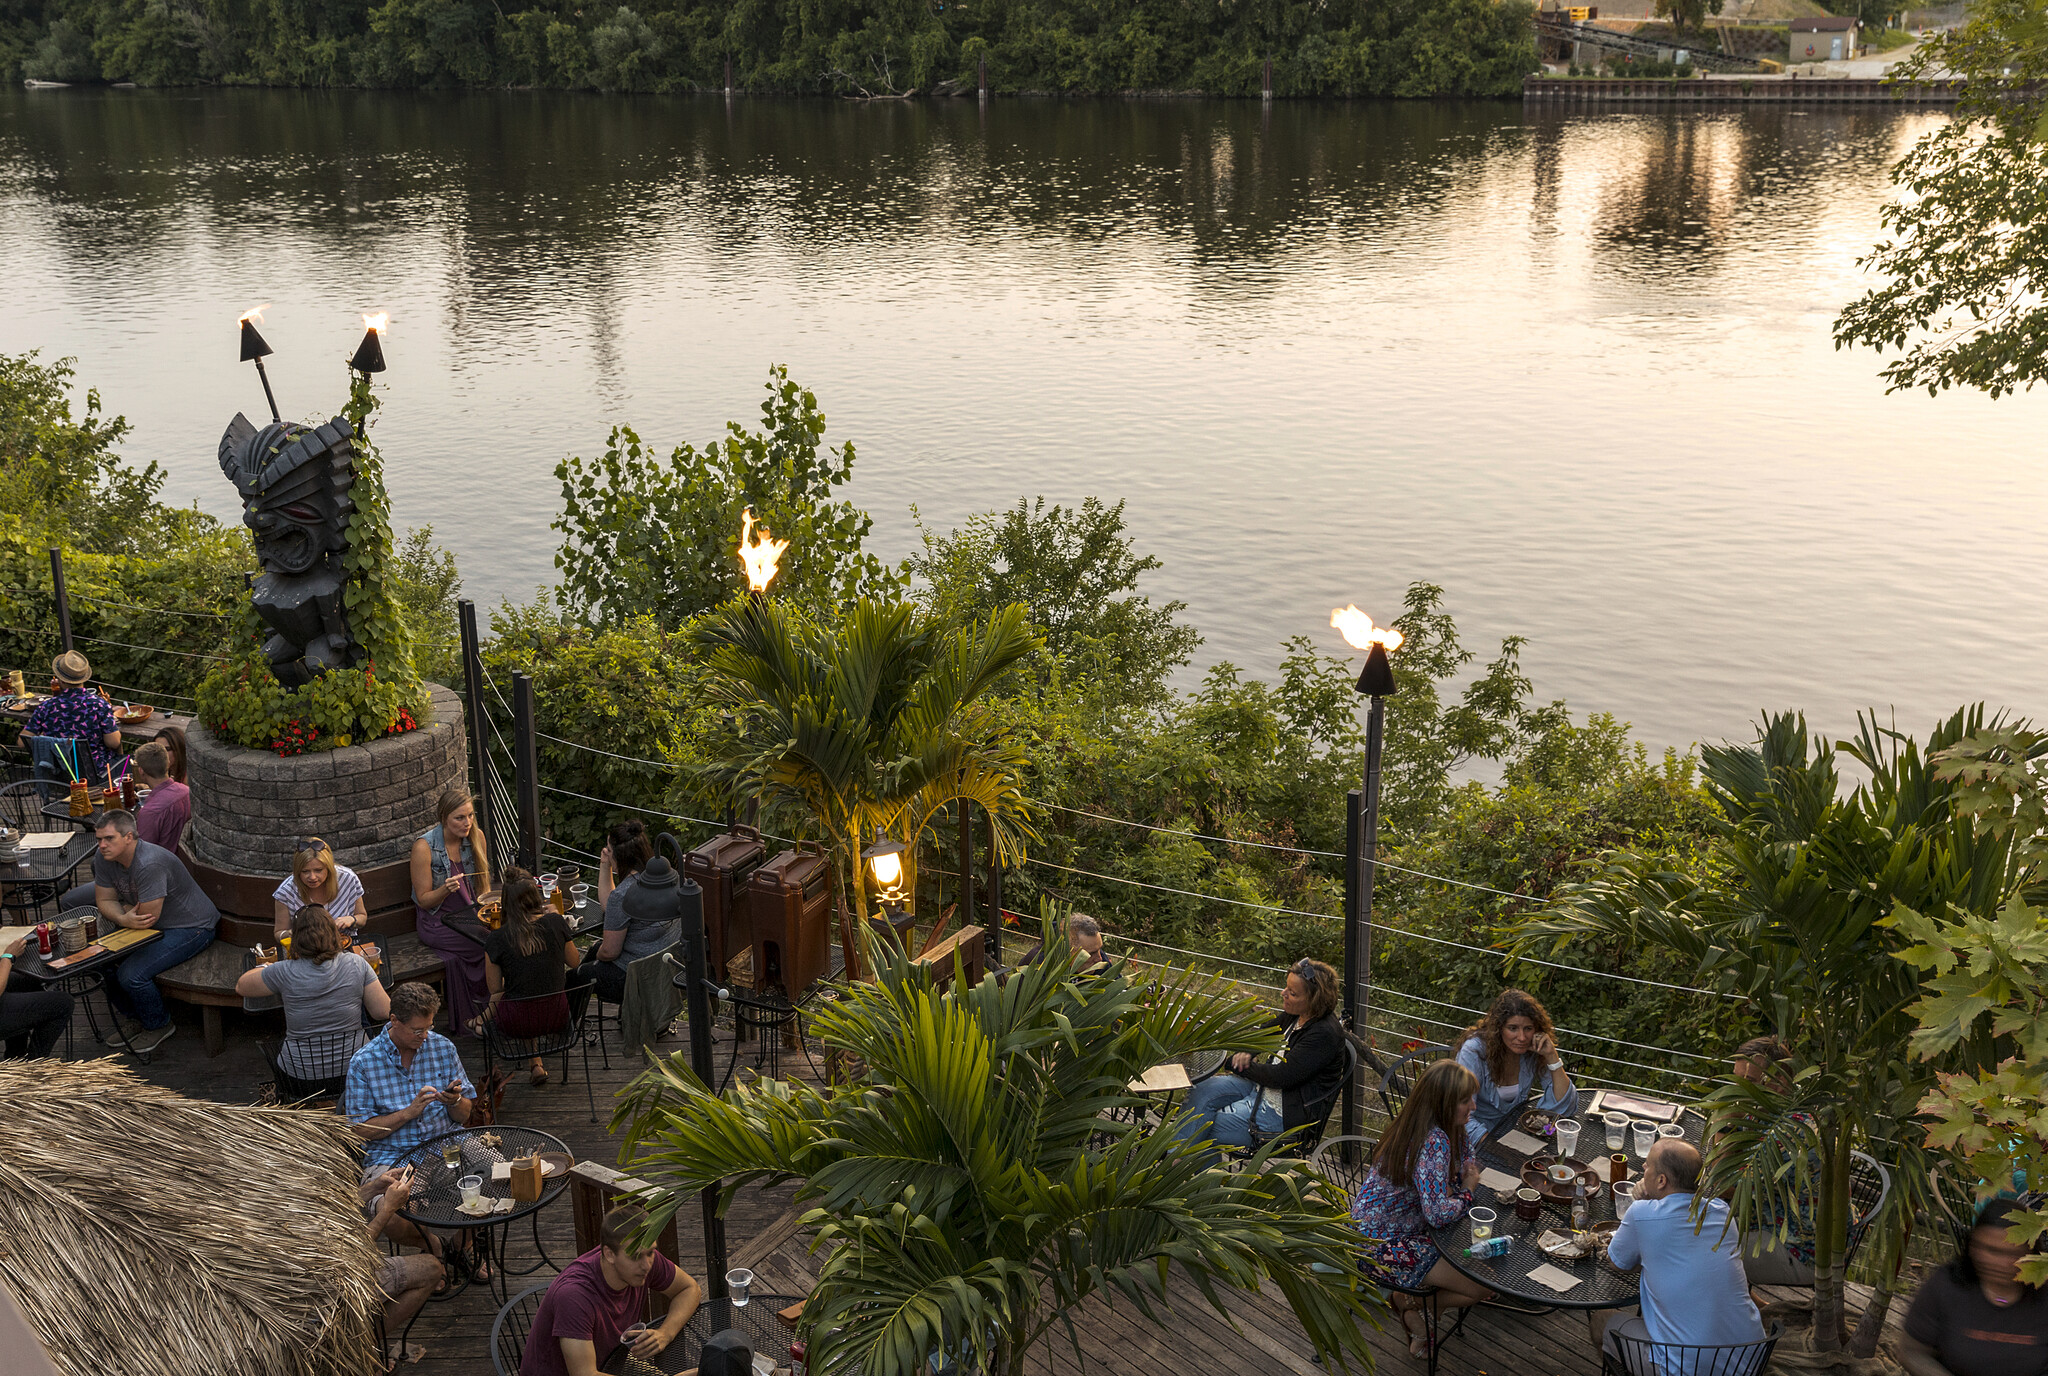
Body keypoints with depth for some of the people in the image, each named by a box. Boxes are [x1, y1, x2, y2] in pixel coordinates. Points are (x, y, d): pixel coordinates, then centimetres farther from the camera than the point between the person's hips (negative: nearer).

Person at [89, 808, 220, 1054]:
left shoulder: (150, 864, -33)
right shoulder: (105, 858, -5)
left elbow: (148, 917, -28)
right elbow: (105, 901, 1)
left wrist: (119, 911, -7)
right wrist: (123, 918, -22)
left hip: (191, 928, -9)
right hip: (156, 923, 9)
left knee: (131, 974, -20)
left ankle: (158, 1025, 7)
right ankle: (130, 1016, 20)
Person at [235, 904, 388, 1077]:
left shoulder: (284, 973, -14)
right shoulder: (356, 964, -10)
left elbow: (241, 987, 5)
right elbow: (382, 1012, -6)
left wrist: (264, 968, 25)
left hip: (302, 1072, -1)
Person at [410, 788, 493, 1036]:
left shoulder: (476, 837, -1)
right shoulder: (424, 847, -15)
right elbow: (424, 900, -9)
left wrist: (485, 898, -8)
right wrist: (446, 889, -28)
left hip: (470, 914, 5)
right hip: (437, 922, -5)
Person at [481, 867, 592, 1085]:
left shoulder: (495, 940, -17)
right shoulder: (555, 923, -13)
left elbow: (495, 990, -5)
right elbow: (574, 962, 3)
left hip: (518, 1024, -1)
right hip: (557, 1017, 1)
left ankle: (535, 1063, 30)